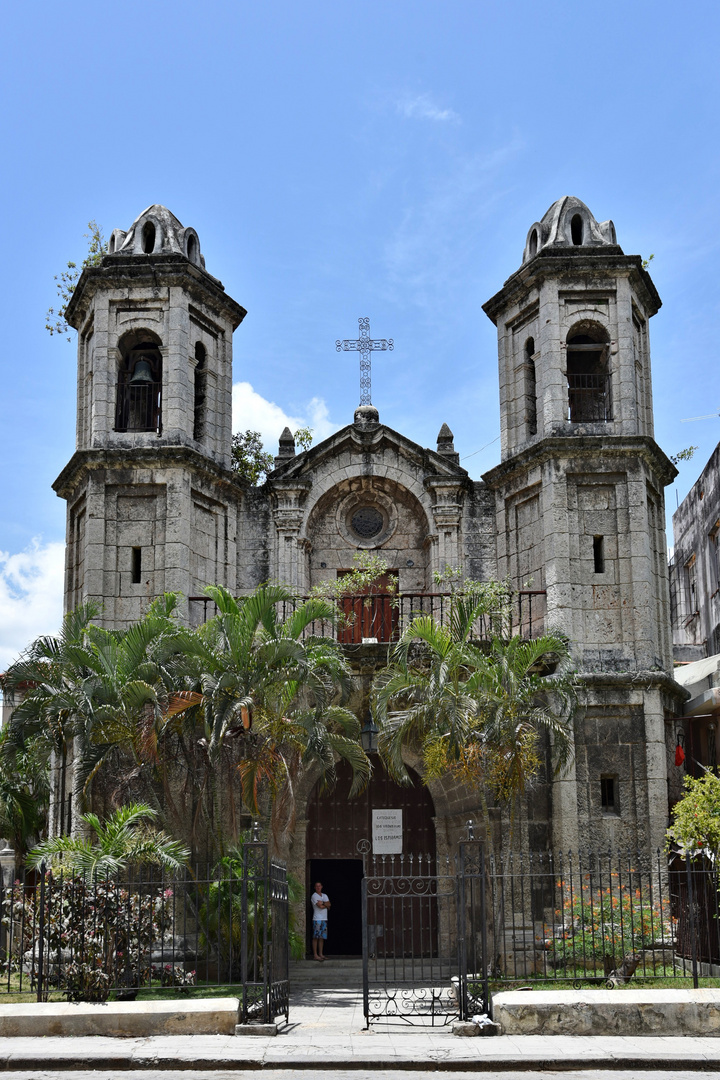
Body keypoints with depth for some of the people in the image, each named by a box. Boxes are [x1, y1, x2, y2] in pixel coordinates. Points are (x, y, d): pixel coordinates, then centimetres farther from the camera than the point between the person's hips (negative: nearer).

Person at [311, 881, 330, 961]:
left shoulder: (325, 895, 18)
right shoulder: (314, 896, -3)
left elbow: (329, 904, 4)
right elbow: (320, 906, -13)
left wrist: (323, 903, -12)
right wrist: (326, 905, 3)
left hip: (324, 919, 6)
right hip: (317, 919, -6)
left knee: (322, 937, 6)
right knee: (316, 937, -9)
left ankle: (320, 954, 10)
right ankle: (315, 955, -10)